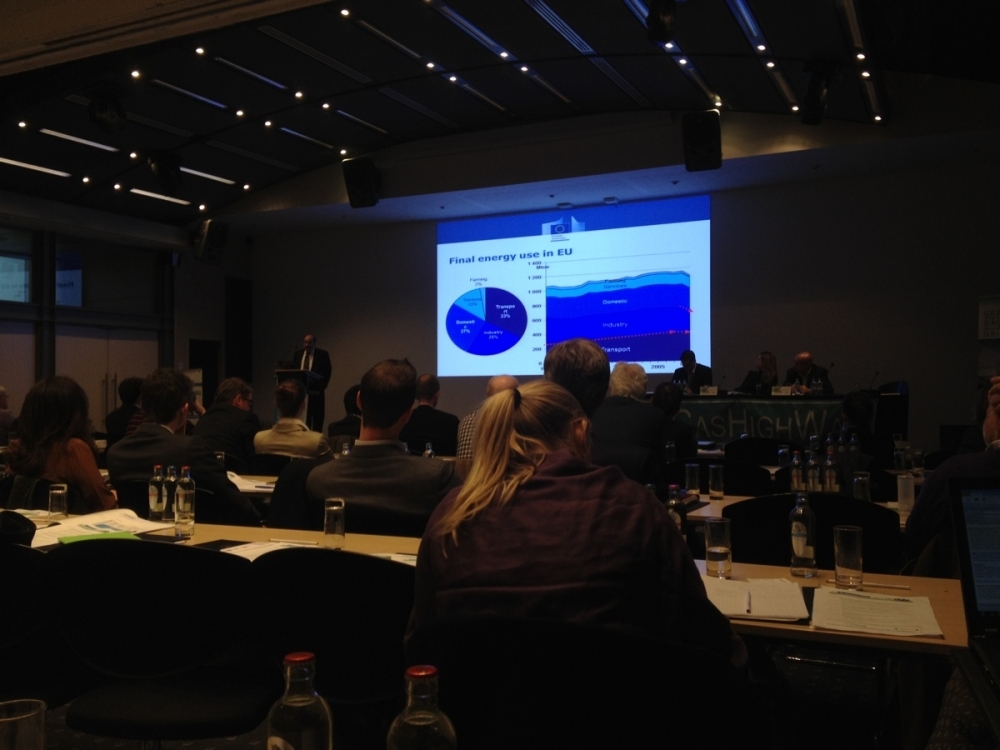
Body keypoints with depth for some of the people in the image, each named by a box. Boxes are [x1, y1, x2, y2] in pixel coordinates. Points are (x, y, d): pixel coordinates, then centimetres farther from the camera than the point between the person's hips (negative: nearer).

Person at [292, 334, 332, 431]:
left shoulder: (322, 355, -1)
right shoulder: (297, 354, 10)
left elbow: (328, 372, -1)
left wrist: (322, 386, -9)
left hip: (316, 391, -3)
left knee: (317, 419, 1)